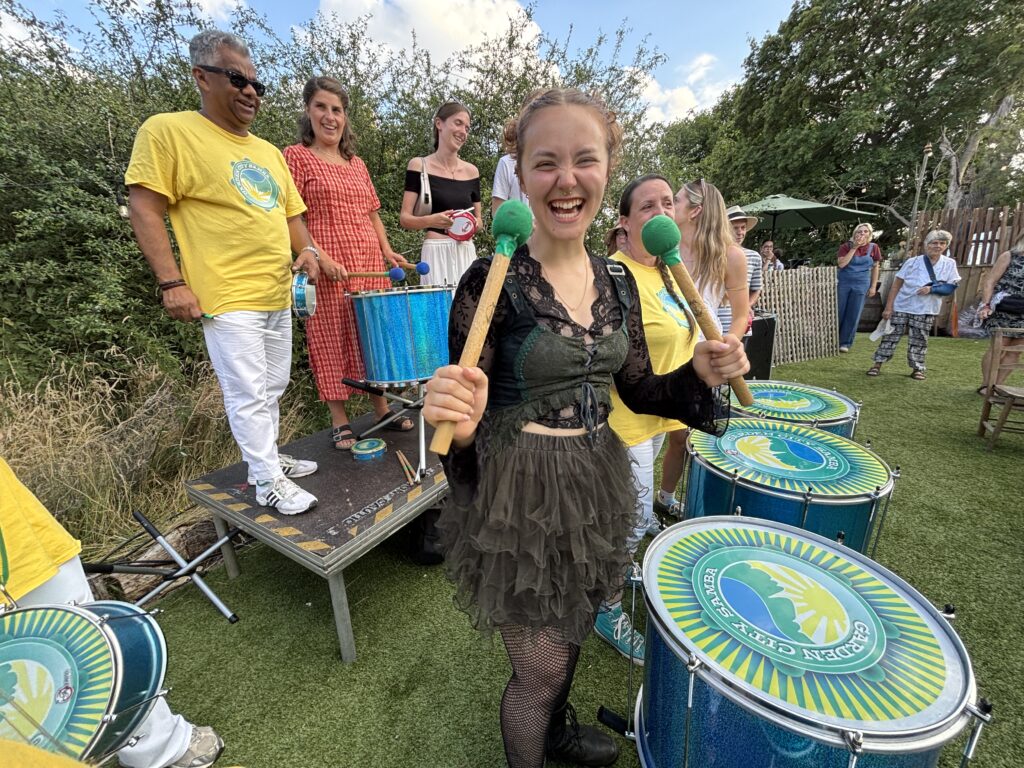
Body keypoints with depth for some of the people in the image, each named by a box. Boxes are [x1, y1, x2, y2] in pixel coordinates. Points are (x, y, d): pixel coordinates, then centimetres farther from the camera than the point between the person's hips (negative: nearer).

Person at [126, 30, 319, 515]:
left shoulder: (268, 151, 18)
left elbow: (289, 212, 21)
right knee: (248, 394, -3)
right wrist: (171, 282, -16)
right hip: (229, 300, -7)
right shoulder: (168, 131, -3)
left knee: (273, 389, 16)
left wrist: (306, 249, 1)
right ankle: (268, 481, 10)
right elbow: (144, 209, -8)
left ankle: (266, 456, 34)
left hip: (278, 297, 8)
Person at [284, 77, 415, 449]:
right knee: (333, 341, -1)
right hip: (329, 268, -5)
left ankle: (382, 408, 20)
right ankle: (339, 421, 11)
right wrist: (320, 257, -17)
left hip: (370, 265, 5)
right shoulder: (296, 156, 2)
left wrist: (387, 251, 7)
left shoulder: (357, 163, 18)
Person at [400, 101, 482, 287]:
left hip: (466, 253, 4)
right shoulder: (419, 166, 1)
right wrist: (430, 220, -21)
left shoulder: (471, 171, 11)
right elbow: (404, 218, -3)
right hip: (435, 253, -3)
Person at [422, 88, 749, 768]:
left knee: (571, 635, 29)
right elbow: (464, 414, -15)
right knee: (540, 669, 13)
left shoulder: (618, 283, 0)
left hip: (596, 483, 6)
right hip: (517, 498, -5)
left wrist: (699, 374, -10)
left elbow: (636, 389, 7)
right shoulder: (490, 283, -17)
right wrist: (457, 423, -37)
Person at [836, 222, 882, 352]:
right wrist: (854, 248, -17)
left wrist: (873, 286, 3)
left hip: (861, 285, 2)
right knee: (838, 312, 3)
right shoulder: (846, 246, -4)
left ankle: (845, 342, 9)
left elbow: (875, 268, 8)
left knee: (853, 315, 2)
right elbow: (841, 264, -17)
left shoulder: (874, 247, 2)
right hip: (843, 283, -1)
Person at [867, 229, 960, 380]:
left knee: (919, 340, 7)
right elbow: (896, 285, -5)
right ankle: (877, 364, 7)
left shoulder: (950, 264, 1)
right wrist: (888, 307, -9)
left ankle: (917, 369, 16)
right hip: (901, 307, -1)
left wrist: (932, 289, -17)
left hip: (925, 310, 2)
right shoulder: (912, 262, -6)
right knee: (890, 336, 1)